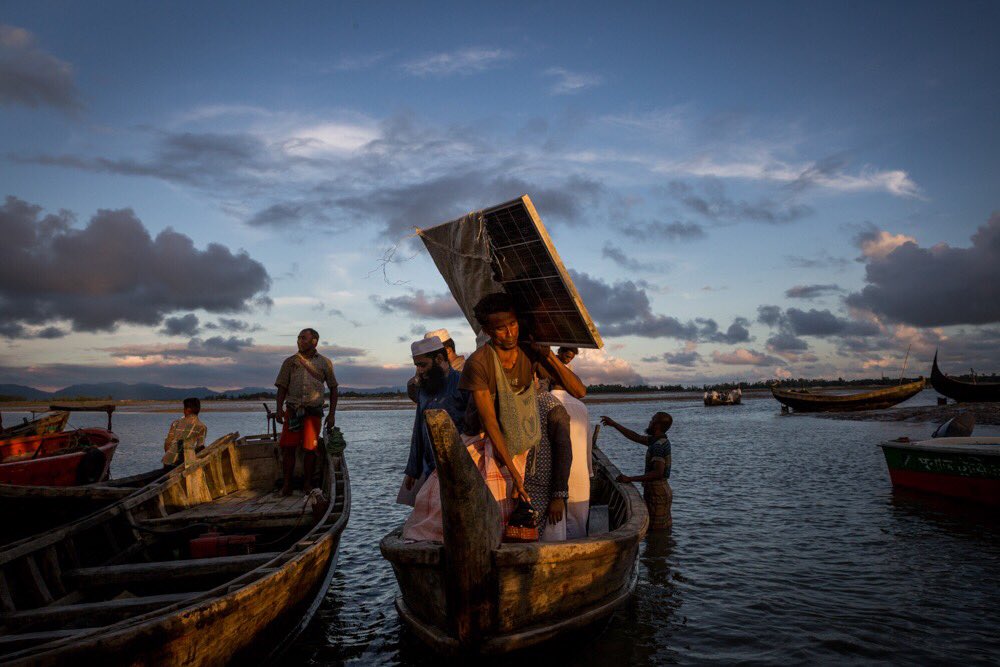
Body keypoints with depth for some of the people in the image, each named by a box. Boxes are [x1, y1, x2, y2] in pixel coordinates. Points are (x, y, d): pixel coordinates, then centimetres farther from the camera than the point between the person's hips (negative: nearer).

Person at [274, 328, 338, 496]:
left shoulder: (324, 363, 8)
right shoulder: (290, 362, 11)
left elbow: (333, 388, 10)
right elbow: (282, 387, 9)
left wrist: (332, 414, 3)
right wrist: (279, 409, -5)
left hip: (313, 411, -1)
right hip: (292, 410, 1)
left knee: (309, 448, 0)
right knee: (288, 447, -5)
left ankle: (308, 484, 10)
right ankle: (287, 484, 3)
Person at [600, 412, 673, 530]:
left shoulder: (658, 445, -21)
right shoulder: (659, 440, 10)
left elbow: (658, 473, -29)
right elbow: (636, 437, 20)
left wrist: (630, 479, -27)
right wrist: (614, 424, 20)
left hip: (657, 493, -10)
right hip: (662, 491, 10)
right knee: (664, 529, 18)